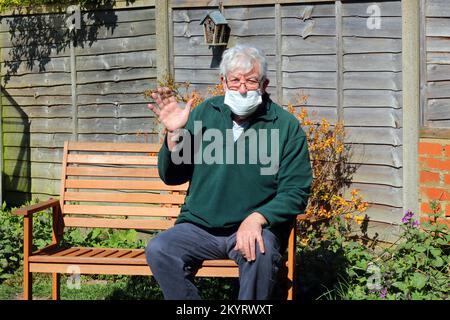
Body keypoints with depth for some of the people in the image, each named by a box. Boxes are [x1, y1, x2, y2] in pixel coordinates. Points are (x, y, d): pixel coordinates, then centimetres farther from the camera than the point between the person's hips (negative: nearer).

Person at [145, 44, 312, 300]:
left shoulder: (287, 127, -2)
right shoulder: (203, 113, 8)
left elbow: (296, 192, -5)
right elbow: (172, 177, 10)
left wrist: (257, 218, -22)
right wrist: (174, 134, -8)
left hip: (255, 227, -3)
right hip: (199, 226, 3)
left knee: (260, 252, -34)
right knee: (159, 250, -23)